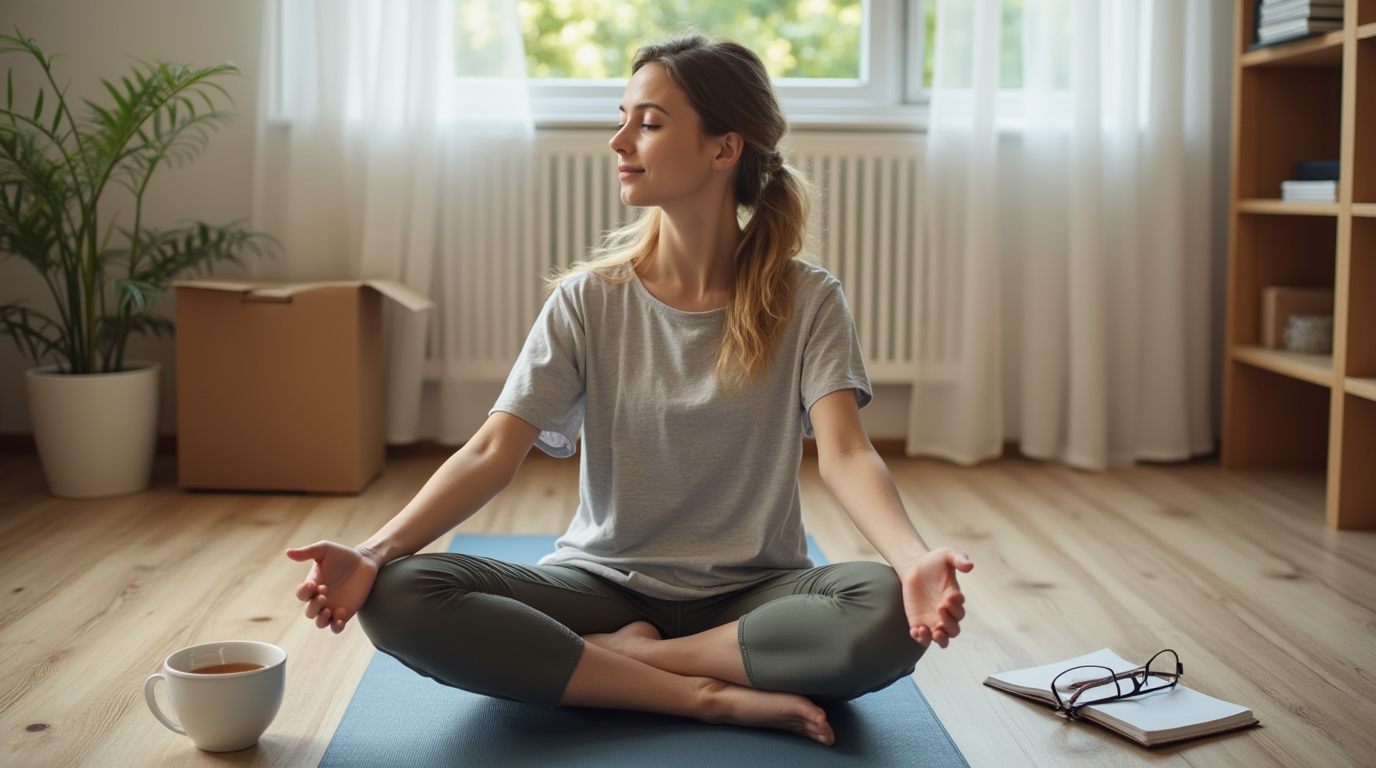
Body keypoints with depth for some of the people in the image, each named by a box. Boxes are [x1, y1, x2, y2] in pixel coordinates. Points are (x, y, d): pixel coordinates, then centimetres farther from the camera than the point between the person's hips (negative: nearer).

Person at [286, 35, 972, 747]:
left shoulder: (805, 300, -3)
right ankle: (708, 694, -21)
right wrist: (374, 552, -25)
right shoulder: (589, 299, 0)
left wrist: (916, 559, -38)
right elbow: (492, 451, -9)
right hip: (605, 582, 1)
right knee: (396, 597, -25)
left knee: (891, 615, -34)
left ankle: (618, 656, -17)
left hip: (749, 593, -1)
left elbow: (844, 453, -16)